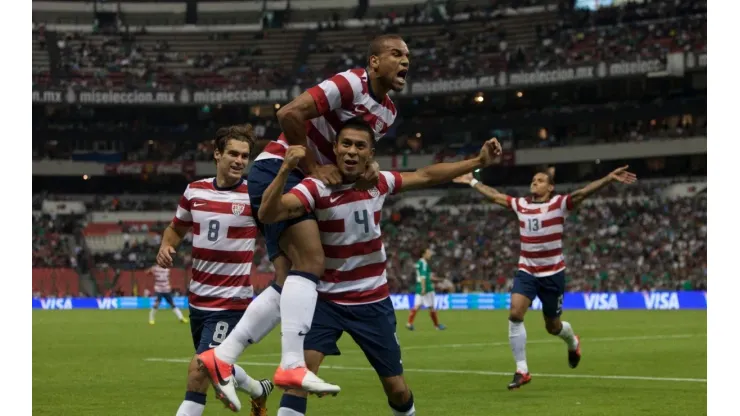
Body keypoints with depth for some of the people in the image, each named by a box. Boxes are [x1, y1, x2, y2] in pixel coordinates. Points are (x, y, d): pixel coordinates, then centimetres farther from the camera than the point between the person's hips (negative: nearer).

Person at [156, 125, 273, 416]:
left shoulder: (254, 194, -11)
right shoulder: (194, 191, 2)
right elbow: (177, 228, 18)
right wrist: (166, 246, -4)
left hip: (231, 302, -6)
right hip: (198, 297, 6)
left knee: (198, 371, -14)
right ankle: (259, 391, 51)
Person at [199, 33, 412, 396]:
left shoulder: (387, 112, 13)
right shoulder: (351, 84, -16)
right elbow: (289, 114, -23)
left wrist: (369, 168, -1)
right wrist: (313, 169, -16)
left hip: (297, 182, 10)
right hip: (277, 171, -10)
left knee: (289, 282, 3)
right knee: (311, 261, -22)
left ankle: (222, 357, 6)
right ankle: (292, 366, -28)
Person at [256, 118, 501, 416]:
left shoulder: (379, 182, -4)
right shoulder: (317, 187, -18)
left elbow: (427, 176, 12)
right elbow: (267, 215, -34)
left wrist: (478, 161, 10)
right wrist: (285, 169, -48)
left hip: (374, 302, 3)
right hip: (327, 300, -3)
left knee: (397, 388, 9)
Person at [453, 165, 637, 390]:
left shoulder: (559, 204, -9)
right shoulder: (521, 204, 5)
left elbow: (583, 192, -23)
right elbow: (494, 195, 19)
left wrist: (609, 178, -37)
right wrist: (472, 181, 26)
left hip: (553, 273, -3)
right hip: (526, 272, 3)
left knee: (553, 327, 9)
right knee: (515, 314, -18)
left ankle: (572, 342, 48)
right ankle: (522, 370, -12)